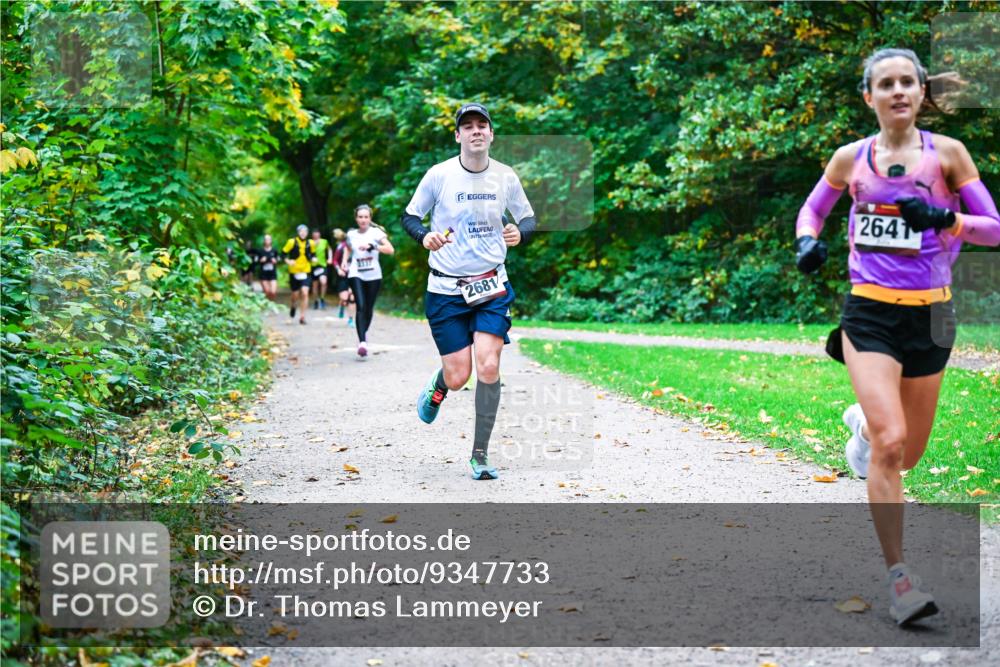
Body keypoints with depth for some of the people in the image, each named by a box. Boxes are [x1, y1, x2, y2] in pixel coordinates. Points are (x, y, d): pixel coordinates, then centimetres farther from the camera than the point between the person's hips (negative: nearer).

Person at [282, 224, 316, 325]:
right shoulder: (292, 242, -6)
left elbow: (313, 253, 18)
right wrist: (288, 261, -15)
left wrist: (313, 258, -2)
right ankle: (293, 306, 42)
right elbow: (283, 253, 1)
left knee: (305, 293, -14)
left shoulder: (310, 243, 1)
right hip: (294, 272, -1)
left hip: (306, 271, 1)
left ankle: (302, 316, -7)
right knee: (295, 295, 6)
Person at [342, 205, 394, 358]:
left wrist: (372, 246, -25)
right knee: (361, 307, -15)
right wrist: (345, 260, 11)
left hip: (373, 275, 0)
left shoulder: (376, 232, -3)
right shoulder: (351, 235, 6)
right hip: (356, 275, 0)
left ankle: (364, 333, 36)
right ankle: (362, 342, -24)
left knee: (369, 308, 9)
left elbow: (390, 249, -16)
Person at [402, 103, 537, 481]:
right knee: (458, 377, -3)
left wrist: (519, 233, -12)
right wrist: (425, 236, -19)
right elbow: (409, 216, 3)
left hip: (492, 285, 2)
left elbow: (528, 219, 12)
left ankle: (480, 455, 2)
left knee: (489, 367, -12)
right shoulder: (439, 175, -7)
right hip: (446, 288, -1)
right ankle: (437, 388, 38)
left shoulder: (506, 177, 0)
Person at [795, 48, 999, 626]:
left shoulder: (946, 153, -1)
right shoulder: (851, 159, 2)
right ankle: (899, 576, -8)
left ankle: (863, 424, 49)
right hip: (869, 312, -1)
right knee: (890, 444, -18)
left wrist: (945, 218, -21)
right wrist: (808, 241, -5)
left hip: (929, 316, 1)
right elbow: (812, 210, 18)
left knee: (907, 453, 12)